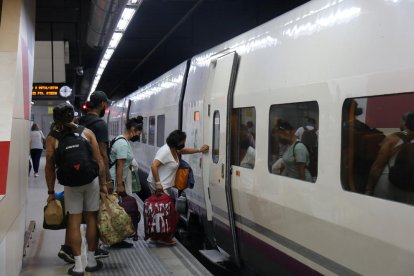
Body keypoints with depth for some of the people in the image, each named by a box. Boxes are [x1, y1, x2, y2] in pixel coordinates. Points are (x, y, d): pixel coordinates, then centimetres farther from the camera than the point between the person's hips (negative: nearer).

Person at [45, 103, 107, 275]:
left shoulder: (52, 139, -2)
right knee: (91, 218, 10)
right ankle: (91, 261, 19)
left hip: (71, 184, -1)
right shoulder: (87, 133, 0)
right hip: (91, 181, 1)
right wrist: (103, 183, 7)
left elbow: (50, 168, -1)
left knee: (74, 221, 5)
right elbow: (98, 160, -1)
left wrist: (51, 192, 7)